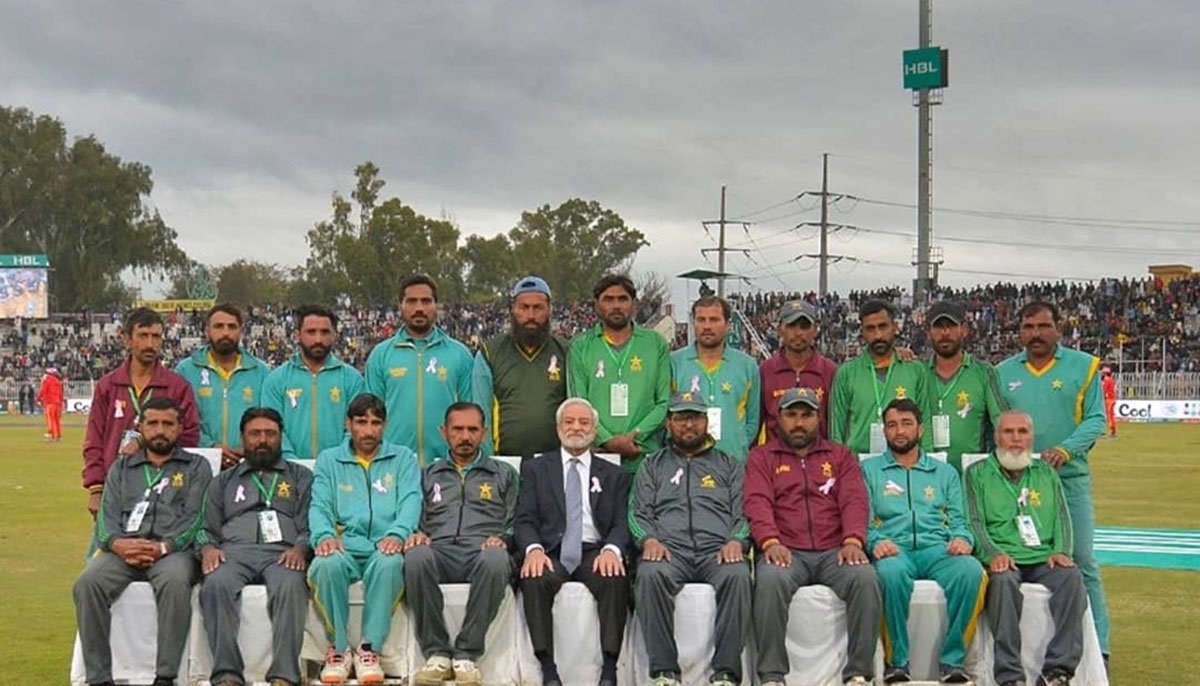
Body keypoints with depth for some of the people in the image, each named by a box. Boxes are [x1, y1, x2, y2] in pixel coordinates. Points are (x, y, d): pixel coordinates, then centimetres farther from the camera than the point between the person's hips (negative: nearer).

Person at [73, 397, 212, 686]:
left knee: (175, 582, -38)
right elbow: (107, 516, 12)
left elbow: (195, 518, 1)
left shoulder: (196, 467, 15)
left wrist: (163, 547, -16)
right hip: (123, 549, 3)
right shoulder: (121, 468, 24)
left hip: (173, 550, -3)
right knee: (87, 583, -28)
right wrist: (118, 543, -12)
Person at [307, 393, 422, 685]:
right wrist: (324, 535, -15)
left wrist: (397, 533, -18)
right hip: (343, 546, 1)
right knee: (327, 563, -35)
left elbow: (411, 501, 3)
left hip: (383, 547, -1)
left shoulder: (403, 458, 19)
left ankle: (369, 650, -25)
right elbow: (319, 506, 8)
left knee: (390, 562, -37)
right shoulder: (329, 460, 21)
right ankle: (337, 649, -18)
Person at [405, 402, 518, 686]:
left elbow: (516, 524, 16)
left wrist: (503, 539, -5)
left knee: (495, 559, -40)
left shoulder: (503, 474, 25)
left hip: (483, 551, -1)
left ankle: (466, 655, -30)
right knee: (417, 557, -37)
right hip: (439, 551, 1)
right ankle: (436, 654, -28)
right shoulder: (429, 474, 28)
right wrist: (416, 534, -2)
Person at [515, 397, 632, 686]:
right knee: (535, 579, -34)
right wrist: (533, 549, -16)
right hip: (552, 552, 0)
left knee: (616, 578, -34)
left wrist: (612, 550, -17)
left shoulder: (615, 475, 19)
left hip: (595, 553, 0)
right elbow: (524, 519, 7)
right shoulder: (535, 468, 18)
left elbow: (621, 524, 7)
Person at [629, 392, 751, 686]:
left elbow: (744, 513, 13)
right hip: (668, 549, 0)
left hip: (717, 550, 0)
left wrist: (736, 541, -9)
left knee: (737, 576, -35)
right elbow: (638, 512, 13)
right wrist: (649, 540, -8)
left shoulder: (729, 465, 24)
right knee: (651, 574, -35)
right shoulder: (652, 466, 25)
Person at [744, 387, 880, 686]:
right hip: (786, 552, -1)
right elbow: (757, 502, 1)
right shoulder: (762, 457, 18)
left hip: (834, 551, 1)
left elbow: (854, 500, 7)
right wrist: (770, 542, -19)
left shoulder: (840, 456, 22)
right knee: (770, 580, -35)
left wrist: (853, 540, -14)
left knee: (865, 578, -30)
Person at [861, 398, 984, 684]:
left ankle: (951, 659, -23)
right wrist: (875, 541, -14)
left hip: (937, 548, 2)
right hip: (894, 549, -2)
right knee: (891, 571, -40)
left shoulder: (945, 473, 28)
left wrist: (962, 538, -6)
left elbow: (958, 519, 18)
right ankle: (898, 661, -26)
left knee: (971, 570, -34)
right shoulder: (870, 470, 21)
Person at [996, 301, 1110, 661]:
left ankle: (1097, 648, 1)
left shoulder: (1083, 366, 3)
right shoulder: (1004, 372, 10)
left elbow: (1096, 419, -2)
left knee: (1082, 561, -4)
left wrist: (1065, 449, -16)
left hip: (1069, 478, -2)